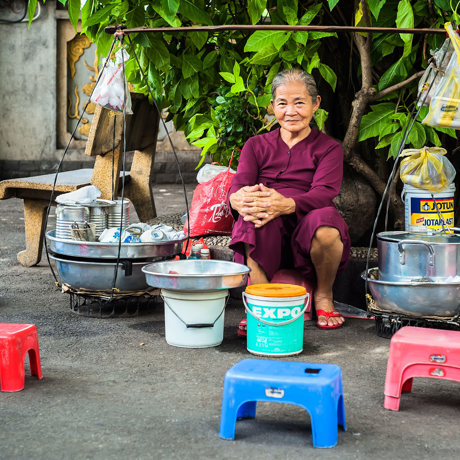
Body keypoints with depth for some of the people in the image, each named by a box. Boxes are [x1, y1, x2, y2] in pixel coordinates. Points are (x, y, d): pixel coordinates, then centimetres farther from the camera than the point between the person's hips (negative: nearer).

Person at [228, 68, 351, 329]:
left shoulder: (328, 148, 12)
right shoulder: (257, 146, 19)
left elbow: (325, 192, -9)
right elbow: (238, 186, 1)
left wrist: (286, 204, -32)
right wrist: (239, 199, -28)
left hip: (305, 233, 0)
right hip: (264, 239, 1)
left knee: (325, 228, -36)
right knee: (256, 211, -33)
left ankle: (324, 296, -4)